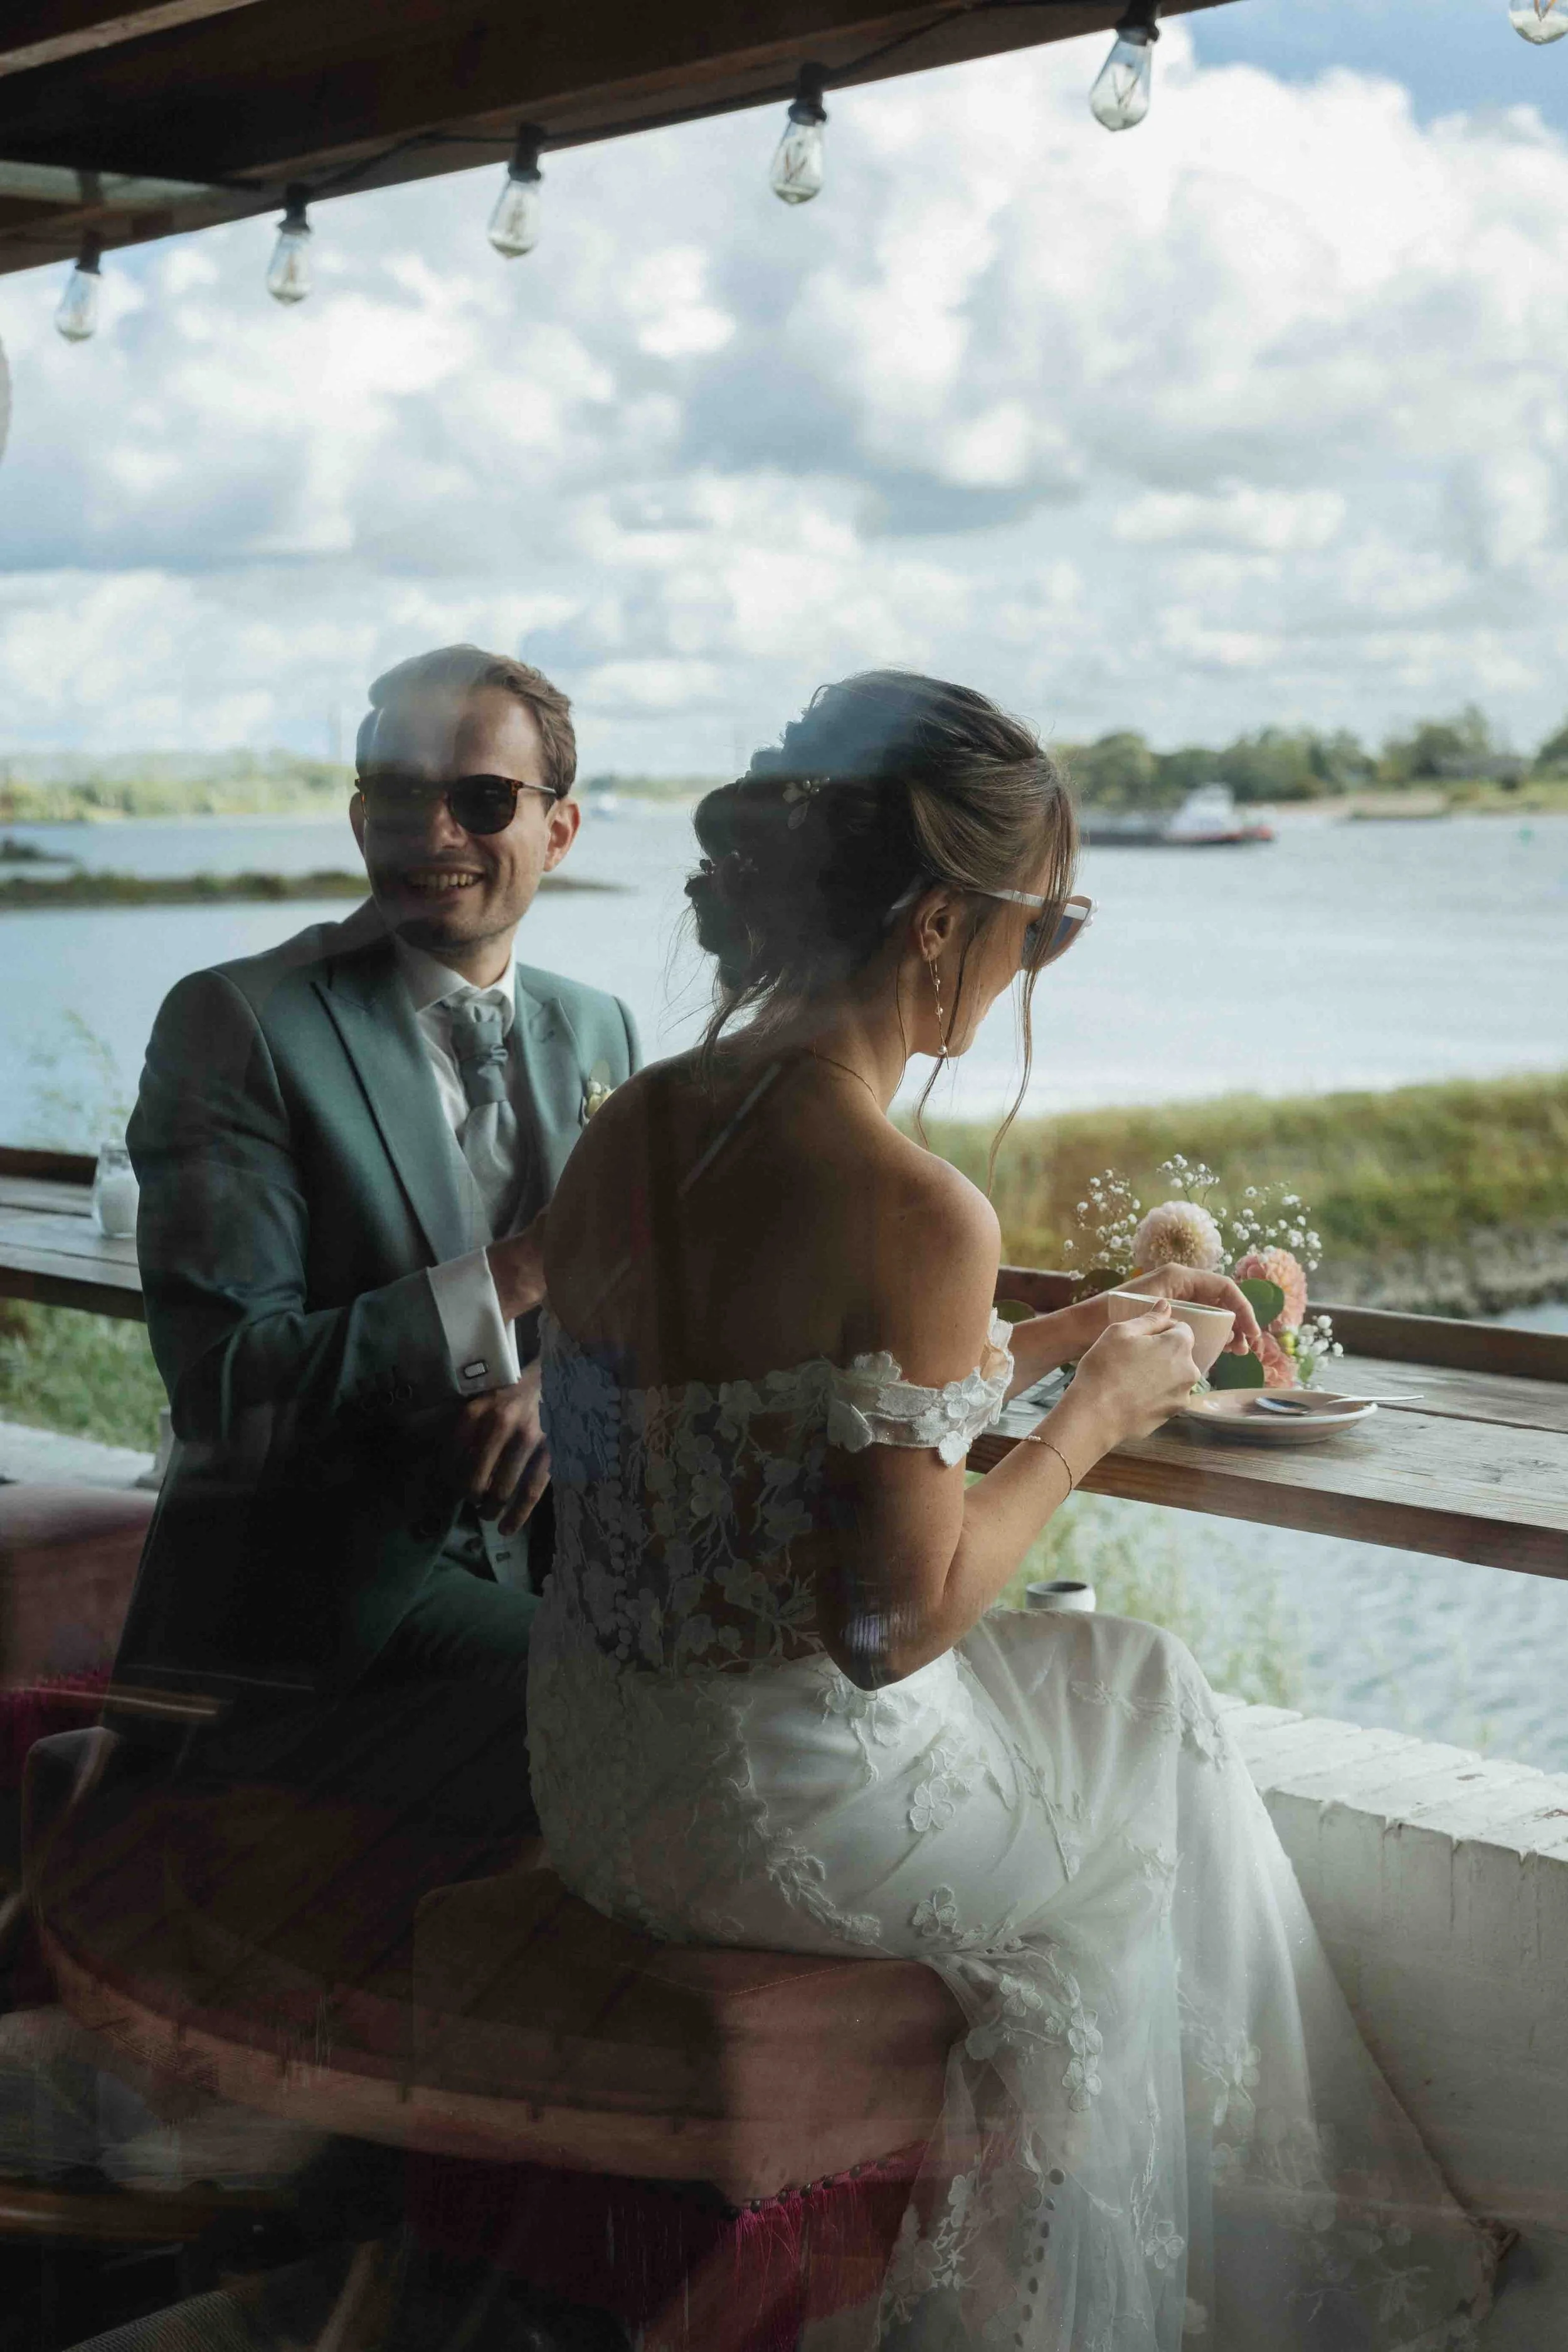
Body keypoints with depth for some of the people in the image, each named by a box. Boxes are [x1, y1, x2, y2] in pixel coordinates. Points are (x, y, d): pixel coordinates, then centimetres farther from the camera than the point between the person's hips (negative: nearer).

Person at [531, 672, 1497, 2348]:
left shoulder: (620, 1138, 0)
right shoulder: (917, 1215, -25)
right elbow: (899, 1618, -22)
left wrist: (1061, 1334, 17)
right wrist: (1092, 1417, -8)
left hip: (593, 1782, 7)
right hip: (798, 1817, -7)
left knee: (1091, 1685, 30)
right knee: (1150, 1717, 22)